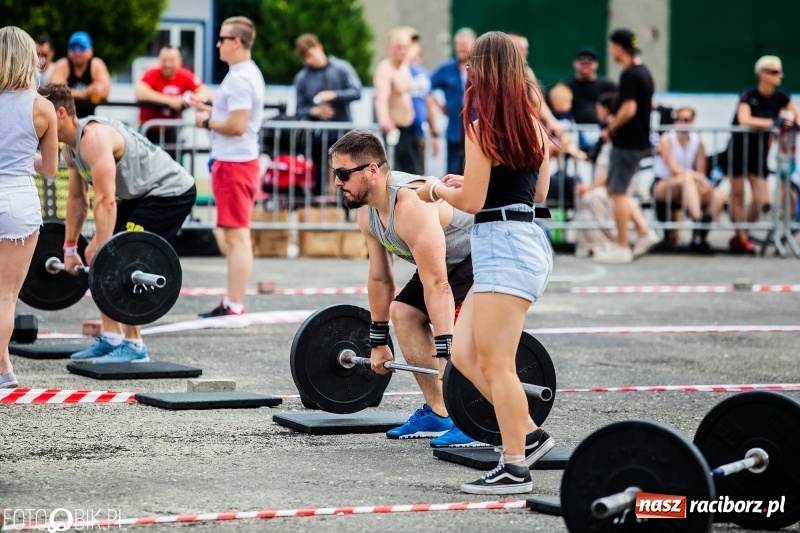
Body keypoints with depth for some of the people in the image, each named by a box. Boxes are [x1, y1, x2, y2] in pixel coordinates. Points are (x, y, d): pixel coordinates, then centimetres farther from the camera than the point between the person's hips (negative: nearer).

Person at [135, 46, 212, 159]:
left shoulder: (185, 76, -7)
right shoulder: (151, 74, -17)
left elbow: (206, 93, -11)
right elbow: (140, 93, -34)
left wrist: (192, 98, -35)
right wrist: (170, 101, -37)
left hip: (171, 130, 3)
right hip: (150, 129, -3)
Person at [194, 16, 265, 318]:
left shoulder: (239, 79, -17)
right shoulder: (250, 74, 15)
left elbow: (237, 125, -24)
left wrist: (207, 121, -10)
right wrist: (210, 110, 13)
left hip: (234, 163, -11)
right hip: (239, 160, 11)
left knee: (236, 235, -9)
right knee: (237, 235, 14)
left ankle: (234, 307, -9)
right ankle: (232, 303, 21)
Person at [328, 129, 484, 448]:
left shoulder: (411, 205, -33)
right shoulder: (367, 212, -3)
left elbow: (436, 284, -36)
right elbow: (380, 279, 8)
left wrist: (444, 355, -38)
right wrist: (378, 342, 12)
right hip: (452, 260, 11)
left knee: (455, 325, -28)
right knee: (402, 312, 11)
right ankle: (437, 413, 14)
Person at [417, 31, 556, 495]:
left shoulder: (483, 126, -11)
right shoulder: (532, 123, 12)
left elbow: (472, 201, -12)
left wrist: (438, 190, 8)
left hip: (502, 244, -9)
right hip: (528, 238, 9)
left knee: (496, 365, -6)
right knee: (465, 354, 13)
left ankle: (514, 469, -4)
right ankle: (528, 435, 14)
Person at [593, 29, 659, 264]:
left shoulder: (629, 75, -18)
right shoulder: (644, 72, 12)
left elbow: (629, 110, -25)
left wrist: (610, 129, -11)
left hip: (627, 141, -10)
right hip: (640, 140, 10)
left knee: (617, 192, -1)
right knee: (616, 189, 17)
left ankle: (622, 248, 4)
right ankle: (645, 231, 11)